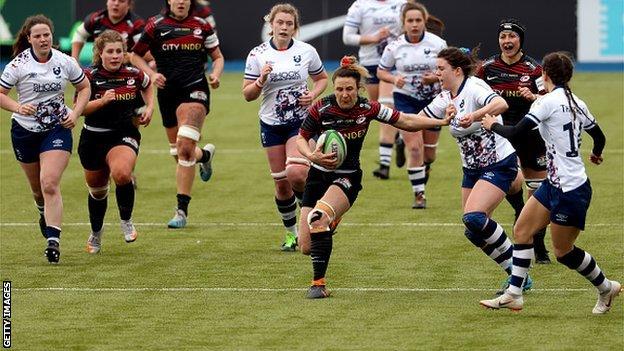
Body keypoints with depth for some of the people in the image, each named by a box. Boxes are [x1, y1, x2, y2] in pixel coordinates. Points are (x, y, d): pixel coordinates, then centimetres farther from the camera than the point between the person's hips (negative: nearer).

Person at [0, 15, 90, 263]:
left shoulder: (65, 62, -5)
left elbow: (84, 87, 10)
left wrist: (75, 113, -4)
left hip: (57, 129, -1)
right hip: (24, 130, 1)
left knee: (50, 184, -18)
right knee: (37, 187, 15)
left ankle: (53, 240, -21)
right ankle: (45, 213, 50)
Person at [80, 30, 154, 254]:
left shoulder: (133, 75, -2)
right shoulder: (90, 76, -8)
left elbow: (147, 86, 22)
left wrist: (149, 107, 7)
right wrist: (102, 101, -26)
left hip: (124, 135, -1)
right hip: (93, 138, 1)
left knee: (121, 174, -32)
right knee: (97, 190, 16)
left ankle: (126, 221, -7)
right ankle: (96, 233, 44)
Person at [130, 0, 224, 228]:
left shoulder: (202, 26, 5)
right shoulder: (156, 26, 4)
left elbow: (217, 57, 16)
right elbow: (135, 55, 11)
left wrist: (216, 74, -5)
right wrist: (151, 74, -6)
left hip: (195, 89, -3)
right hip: (168, 91, 3)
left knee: (184, 146, -20)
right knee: (179, 153, 10)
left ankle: (182, 210, -17)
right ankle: (204, 155, 49)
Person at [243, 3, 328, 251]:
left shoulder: (307, 52, -2)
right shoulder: (257, 54, -2)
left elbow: (322, 79, 14)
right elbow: (247, 95, 0)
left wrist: (314, 94, -7)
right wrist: (261, 80, -19)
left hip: (301, 121, -1)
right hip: (271, 125, 1)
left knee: (296, 173, -22)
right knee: (281, 183, 2)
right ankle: (291, 233, 20)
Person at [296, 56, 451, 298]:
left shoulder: (368, 109, -11)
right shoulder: (321, 109, -12)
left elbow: (406, 121, -2)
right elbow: (301, 138, -1)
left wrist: (441, 122, -11)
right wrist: (311, 155, -23)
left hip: (347, 178, -2)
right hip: (318, 176, 2)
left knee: (318, 217, -33)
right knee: (306, 248, -3)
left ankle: (319, 283, -23)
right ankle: (331, 223, 35)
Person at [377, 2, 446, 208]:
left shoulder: (437, 44, -7)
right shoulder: (395, 47, -6)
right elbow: (381, 71, 6)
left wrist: (436, 77, -19)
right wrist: (394, 79, -15)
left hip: (432, 98, 1)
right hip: (405, 100, -1)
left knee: (429, 148, 10)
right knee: (415, 148, -13)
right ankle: (418, 193, -4)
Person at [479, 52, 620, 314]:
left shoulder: (548, 102, -17)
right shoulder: (576, 103, 6)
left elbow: (515, 133, -19)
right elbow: (599, 137, 18)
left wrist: (493, 125, 2)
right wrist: (596, 154, 41)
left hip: (570, 189, -9)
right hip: (555, 184, 9)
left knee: (563, 251, 5)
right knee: (522, 231, 9)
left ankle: (606, 288, 23)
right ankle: (513, 295, 11)